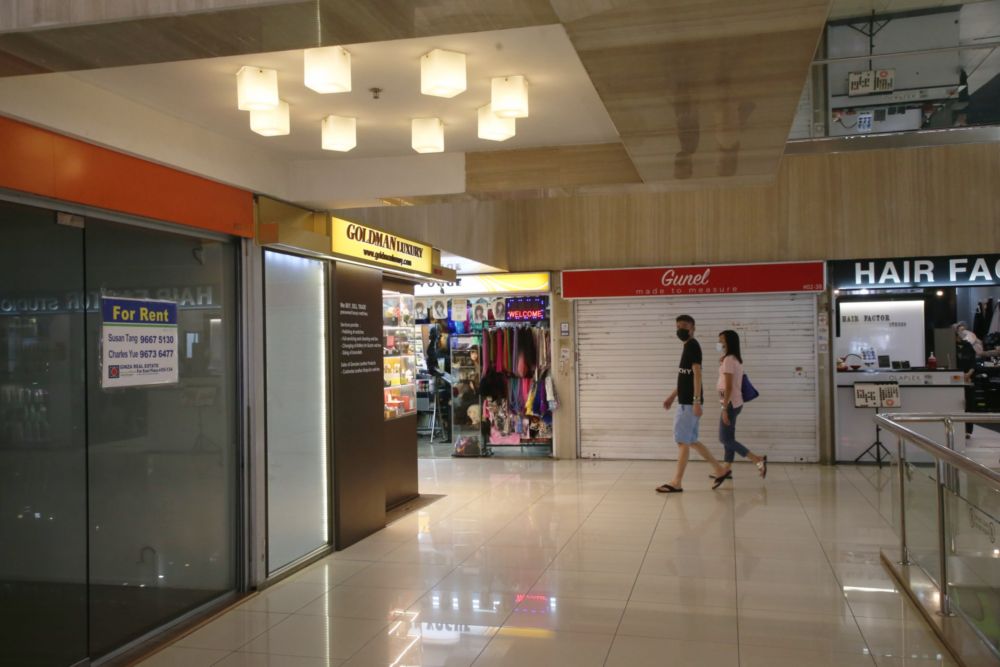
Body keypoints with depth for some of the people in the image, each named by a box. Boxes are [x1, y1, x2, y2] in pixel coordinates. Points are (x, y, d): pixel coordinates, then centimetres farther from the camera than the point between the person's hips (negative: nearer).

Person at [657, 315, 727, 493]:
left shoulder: (693, 345, -12)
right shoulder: (688, 347, 17)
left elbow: (697, 374, -19)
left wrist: (697, 401, -24)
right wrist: (672, 396, 24)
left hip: (689, 402, -10)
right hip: (685, 401, 10)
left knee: (682, 441, -5)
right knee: (692, 441, 14)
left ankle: (677, 482, 0)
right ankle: (719, 470, 22)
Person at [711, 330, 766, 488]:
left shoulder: (728, 359, -16)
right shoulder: (735, 359, 13)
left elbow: (729, 387, -21)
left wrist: (725, 408, -22)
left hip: (731, 404, -10)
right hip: (734, 403, 10)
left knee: (726, 439, -7)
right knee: (728, 438, 11)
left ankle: (758, 460, -7)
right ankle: (726, 470, 15)